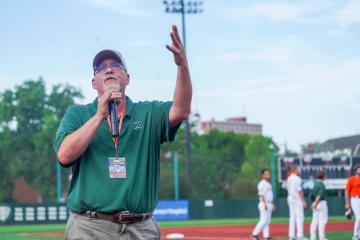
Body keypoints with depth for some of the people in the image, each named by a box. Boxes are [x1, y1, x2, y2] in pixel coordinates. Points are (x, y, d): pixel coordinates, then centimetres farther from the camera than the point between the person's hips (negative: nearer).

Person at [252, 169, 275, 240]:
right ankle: (255, 234, -8)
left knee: (267, 221, 7)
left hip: (269, 204, 10)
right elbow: (261, 195, -19)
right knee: (263, 220, -13)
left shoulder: (268, 184, 18)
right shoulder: (262, 184, -11)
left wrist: (272, 204, 19)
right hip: (264, 204, -10)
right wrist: (265, 204, -26)